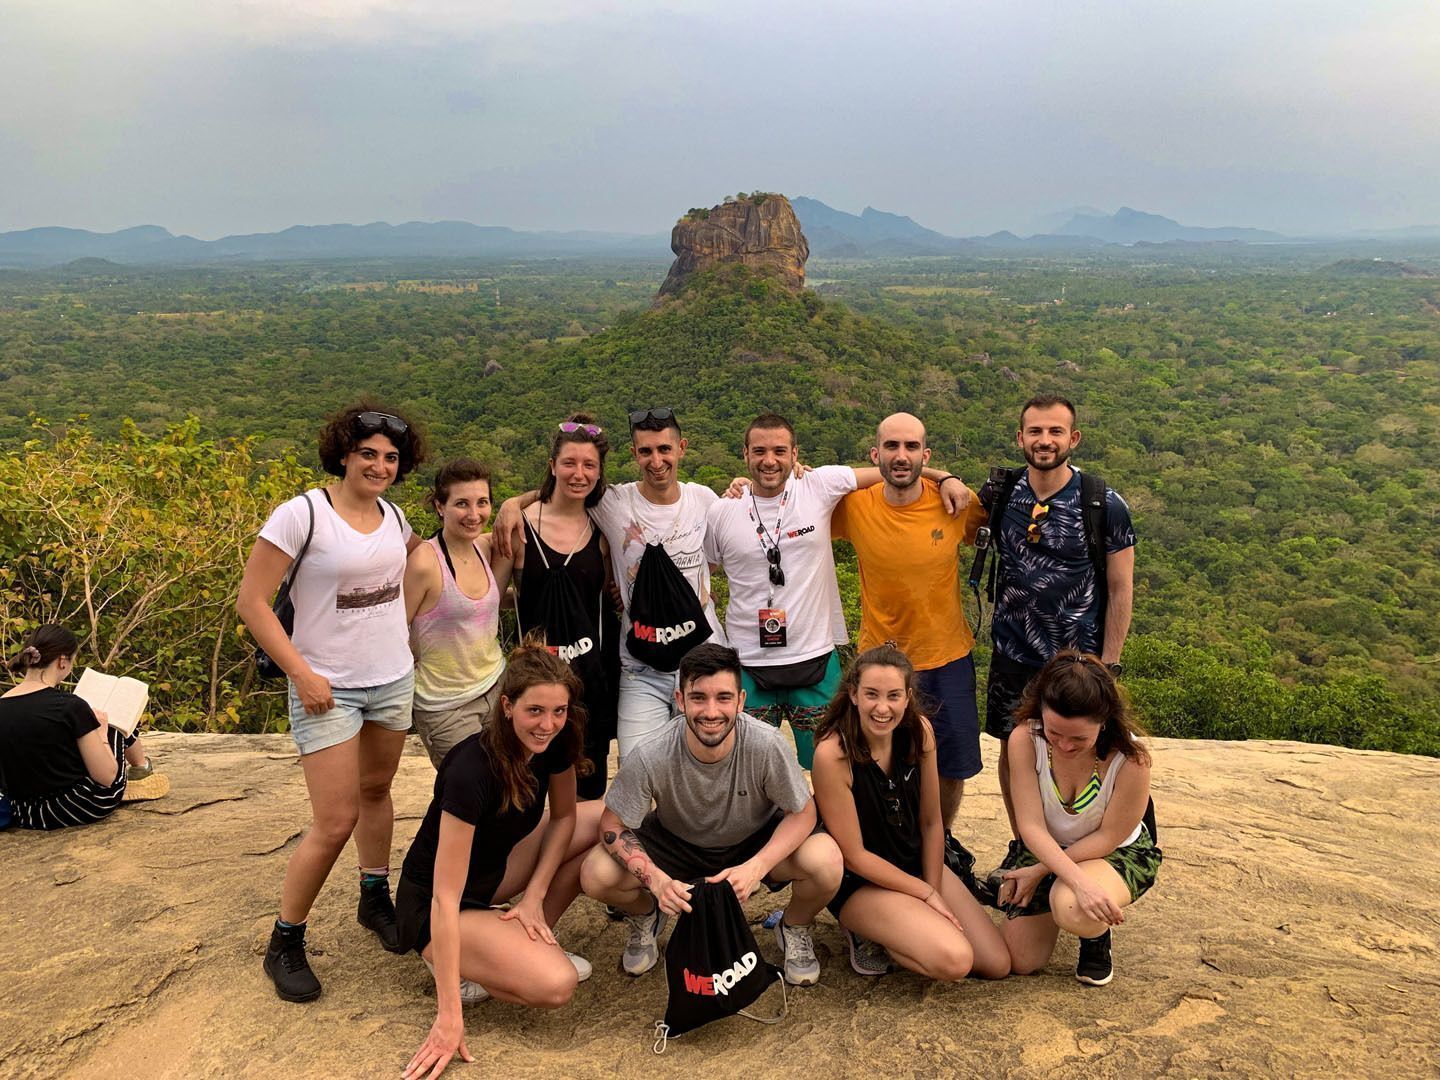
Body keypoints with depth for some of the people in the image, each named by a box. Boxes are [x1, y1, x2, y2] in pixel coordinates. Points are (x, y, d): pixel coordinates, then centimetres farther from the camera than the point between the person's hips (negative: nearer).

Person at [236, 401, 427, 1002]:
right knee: (334, 824, -5)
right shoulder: (302, 514, -15)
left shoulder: (393, 517, 3)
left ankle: (375, 899, 40)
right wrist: (301, 673, -17)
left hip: (394, 681, 6)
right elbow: (251, 602, -14)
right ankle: (285, 945, 15)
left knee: (375, 792, 19)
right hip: (328, 690, -6)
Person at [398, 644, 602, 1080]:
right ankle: (460, 965, -1)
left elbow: (563, 816, 4)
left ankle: (531, 942, 4)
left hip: (495, 870, 8)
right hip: (431, 908, -8)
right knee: (555, 983, -28)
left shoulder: (555, 741, -14)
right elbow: (445, 898, -33)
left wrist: (534, 896, -10)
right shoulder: (472, 771, -34)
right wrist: (449, 1018, -32)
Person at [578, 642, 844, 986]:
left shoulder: (766, 745, -31)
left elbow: (803, 812, -18)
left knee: (826, 861, -30)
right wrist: (656, 880, -33)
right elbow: (612, 825, -16)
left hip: (757, 844, -1)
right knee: (596, 874, -25)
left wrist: (756, 867, -33)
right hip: (675, 843, 1)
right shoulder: (649, 757, -29)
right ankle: (645, 918, 13)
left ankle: (795, 928, 7)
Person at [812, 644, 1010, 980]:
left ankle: (894, 929, 15)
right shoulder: (833, 754, -27)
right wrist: (927, 894, -13)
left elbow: (931, 823, 0)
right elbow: (854, 856, -19)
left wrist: (934, 894, -7)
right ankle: (865, 932, 0)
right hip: (861, 883, -6)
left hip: (918, 865, 6)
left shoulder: (919, 732, -10)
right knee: (954, 960, -25)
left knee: (998, 964, 0)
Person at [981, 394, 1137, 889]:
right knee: (1012, 750, 13)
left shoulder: (1105, 506, -10)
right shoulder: (1001, 495, -1)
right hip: (1012, 653, 3)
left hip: (1076, 659, -3)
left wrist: (1108, 666, -9)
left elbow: (1120, 590, -5)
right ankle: (1020, 847, 31)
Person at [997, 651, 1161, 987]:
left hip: (1118, 853, -3)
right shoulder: (1025, 739, -25)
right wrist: (1077, 880, -40)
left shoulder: (1131, 757, -30)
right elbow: (1032, 827, -25)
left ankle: (1097, 937, 2)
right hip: (1045, 850, 3)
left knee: (1071, 908, -37)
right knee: (1021, 961, -1)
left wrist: (1040, 871, -20)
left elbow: (1108, 837, -18)